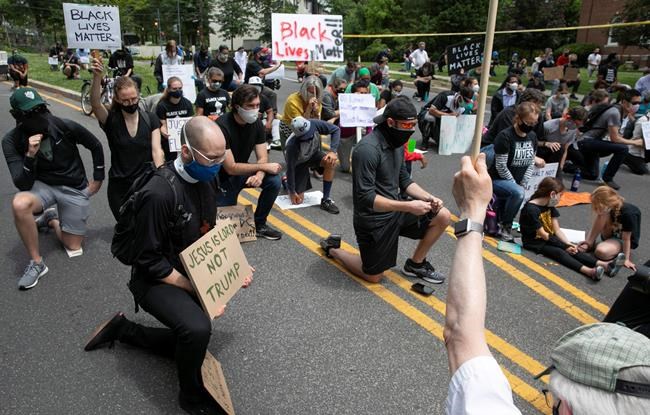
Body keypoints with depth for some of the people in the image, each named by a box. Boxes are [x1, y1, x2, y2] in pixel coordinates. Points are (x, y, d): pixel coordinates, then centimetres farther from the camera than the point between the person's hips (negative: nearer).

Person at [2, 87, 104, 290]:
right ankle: (36, 263, -17)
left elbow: (96, 145, 0)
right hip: (42, 185, 0)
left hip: (74, 188, 0)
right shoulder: (12, 140, -15)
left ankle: (51, 219, 33)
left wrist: (98, 179, 3)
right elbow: (23, 185, -20)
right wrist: (30, 155, -36)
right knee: (19, 204, -37)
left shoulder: (65, 127, -18)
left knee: (73, 247, 0)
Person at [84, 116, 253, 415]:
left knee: (190, 341, 19)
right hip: (157, 280, -8)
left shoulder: (206, 178, -7)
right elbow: (149, 260, -24)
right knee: (197, 328, -34)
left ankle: (122, 329, 35)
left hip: (191, 273, 8)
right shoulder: (160, 193, -32)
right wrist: (196, 289, -23)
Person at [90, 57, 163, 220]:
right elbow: (95, 104, -26)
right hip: (119, 186, 0)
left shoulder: (150, 119, -3)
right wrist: (97, 77, -43)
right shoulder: (110, 119, -6)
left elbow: (157, 151, -10)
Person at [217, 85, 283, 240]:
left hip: (242, 172, 5)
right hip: (222, 178, -5)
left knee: (274, 181, -19)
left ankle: (259, 224, 1)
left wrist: (259, 175, -32)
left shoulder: (256, 123, -9)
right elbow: (231, 168, -28)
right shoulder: (222, 126, -28)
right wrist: (264, 167, -25)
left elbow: (262, 158, -10)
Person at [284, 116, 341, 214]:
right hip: (298, 163, -3)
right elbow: (290, 168, -27)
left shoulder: (314, 124, -32)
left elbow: (336, 130, -19)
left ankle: (325, 200, -17)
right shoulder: (292, 145, -38)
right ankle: (286, 181, 30)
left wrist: (332, 151, -31)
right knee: (298, 200, -4)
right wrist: (292, 192, -19)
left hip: (313, 153, 3)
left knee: (331, 162, -31)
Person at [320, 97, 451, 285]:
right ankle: (332, 248, 28)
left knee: (443, 216, -1)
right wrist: (408, 206, -31)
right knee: (373, 276, 7)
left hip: (395, 208, 8)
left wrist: (428, 197, -7)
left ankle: (415, 264, 17)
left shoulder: (396, 142, 2)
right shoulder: (368, 149, -26)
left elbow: (403, 180, 11)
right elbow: (366, 198, -28)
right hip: (374, 219, -7)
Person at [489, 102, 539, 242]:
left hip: (516, 183, 8)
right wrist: (516, 185, -14)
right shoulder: (505, 136, -19)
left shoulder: (532, 137, 3)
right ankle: (505, 226, -17)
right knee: (518, 193, -35)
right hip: (498, 180, -8)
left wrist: (522, 184, -4)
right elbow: (501, 166, -19)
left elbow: (531, 163, 7)